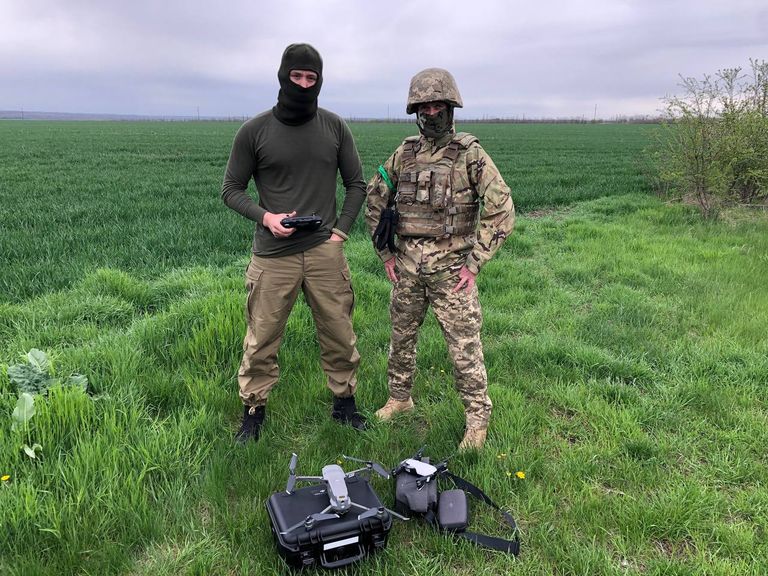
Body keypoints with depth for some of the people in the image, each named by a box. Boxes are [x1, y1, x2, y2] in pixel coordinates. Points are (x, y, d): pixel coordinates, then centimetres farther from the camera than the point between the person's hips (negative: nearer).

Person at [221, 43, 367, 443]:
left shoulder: (334, 127, 6)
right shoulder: (254, 131, 0)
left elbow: (356, 184, 13)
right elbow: (231, 189, 6)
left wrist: (341, 230, 2)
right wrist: (264, 216, -11)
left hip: (325, 252, 2)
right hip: (273, 255, -1)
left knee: (339, 334, 8)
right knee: (262, 340, 5)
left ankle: (344, 403, 29)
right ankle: (253, 412, 24)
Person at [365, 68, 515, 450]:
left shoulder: (470, 154, -7)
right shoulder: (405, 153, 7)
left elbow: (502, 211, -11)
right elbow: (375, 201, 16)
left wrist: (474, 263, -13)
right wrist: (385, 253, 9)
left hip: (450, 267, -4)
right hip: (406, 265, 5)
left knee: (464, 346, 1)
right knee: (401, 336, 16)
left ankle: (477, 418, 16)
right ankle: (400, 397, 37)